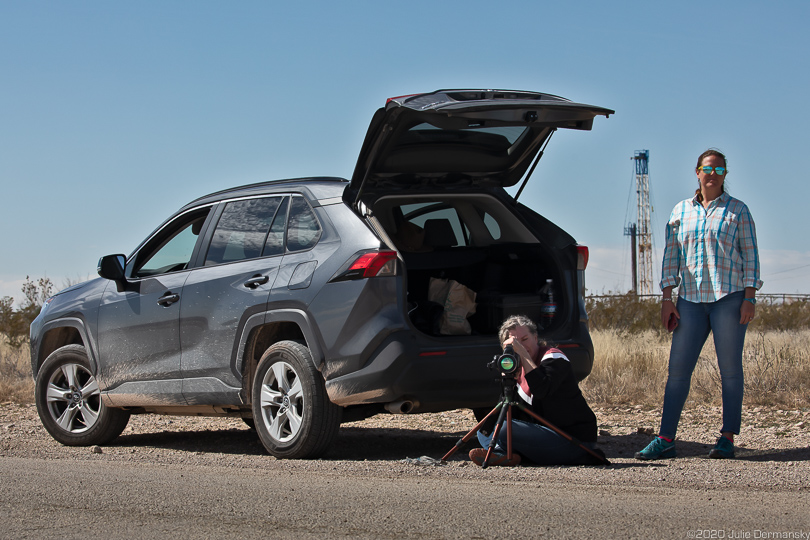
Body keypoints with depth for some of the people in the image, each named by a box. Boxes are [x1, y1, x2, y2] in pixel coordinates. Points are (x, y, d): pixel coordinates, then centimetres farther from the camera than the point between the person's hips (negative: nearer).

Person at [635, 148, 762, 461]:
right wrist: (667, 298, 4)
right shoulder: (681, 211, 14)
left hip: (729, 297, -3)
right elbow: (671, 256, 13)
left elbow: (750, 256, 4)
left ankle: (727, 438, 4)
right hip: (691, 298, 3)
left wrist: (749, 297, -6)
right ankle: (666, 439, -2)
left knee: (730, 368, -1)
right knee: (678, 369, -2)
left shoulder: (737, 210, 6)